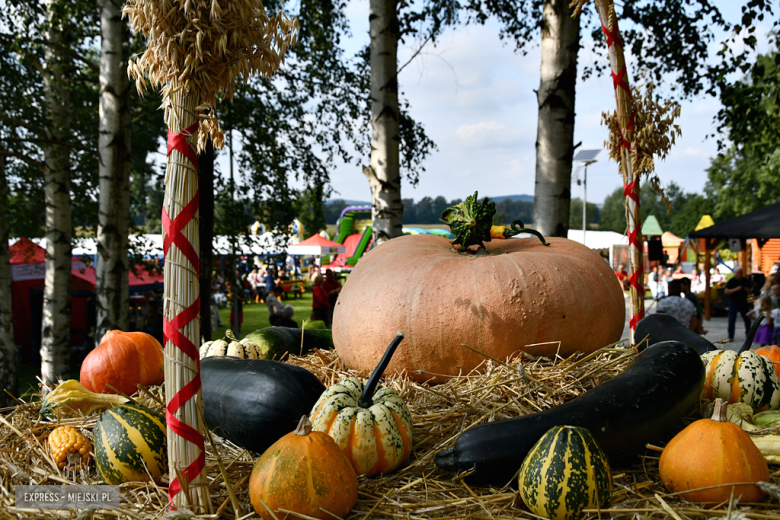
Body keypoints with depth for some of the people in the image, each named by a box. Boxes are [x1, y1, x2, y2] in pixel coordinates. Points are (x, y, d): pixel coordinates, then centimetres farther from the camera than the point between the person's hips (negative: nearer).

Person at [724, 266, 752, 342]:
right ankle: (730, 336, 4)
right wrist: (736, 289, -25)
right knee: (732, 320, -3)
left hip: (743, 302, 4)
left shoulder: (745, 281, 4)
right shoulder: (731, 281, -8)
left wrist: (747, 290, -8)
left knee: (747, 319, 9)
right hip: (734, 302, -3)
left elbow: (749, 290, 16)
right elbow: (726, 291, -14)